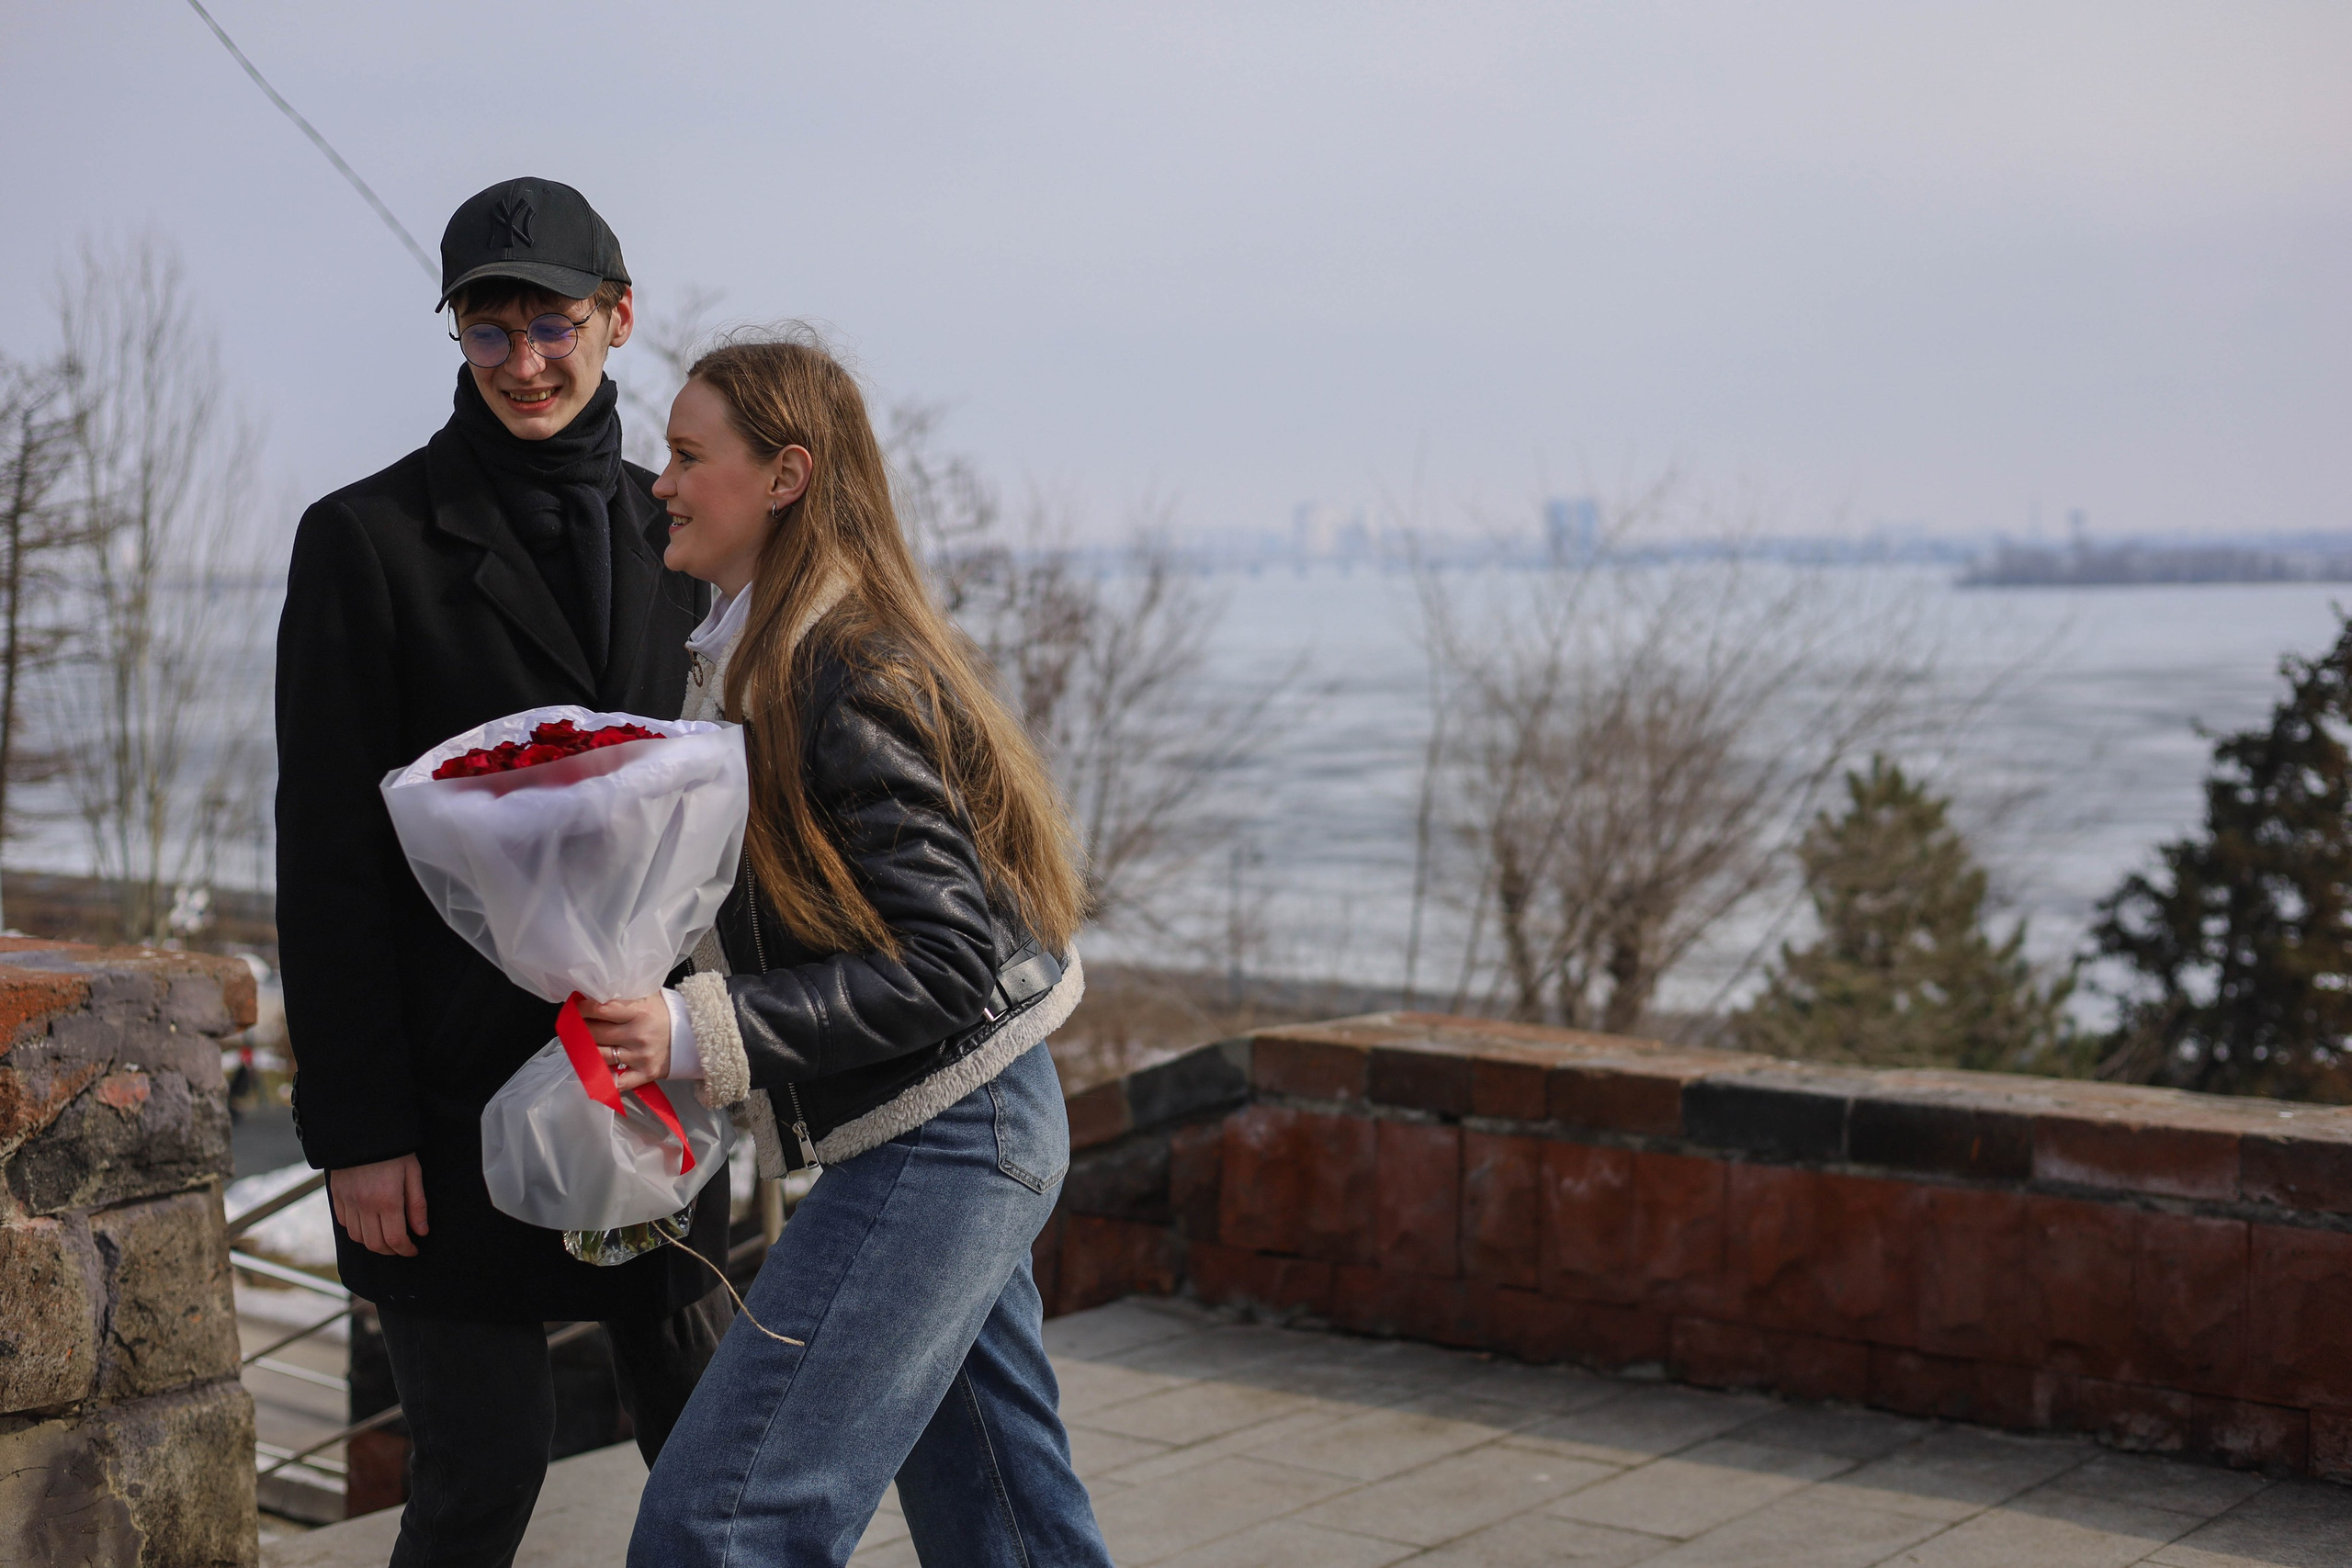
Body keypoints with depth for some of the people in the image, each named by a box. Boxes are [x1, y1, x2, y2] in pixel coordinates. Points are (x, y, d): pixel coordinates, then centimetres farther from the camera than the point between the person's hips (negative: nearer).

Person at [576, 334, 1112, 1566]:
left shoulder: (851, 682, -18)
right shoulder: (753, 659, 13)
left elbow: (945, 964, -22)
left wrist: (702, 1033, -24)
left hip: (940, 1137, -10)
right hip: (967, 1137, 10)